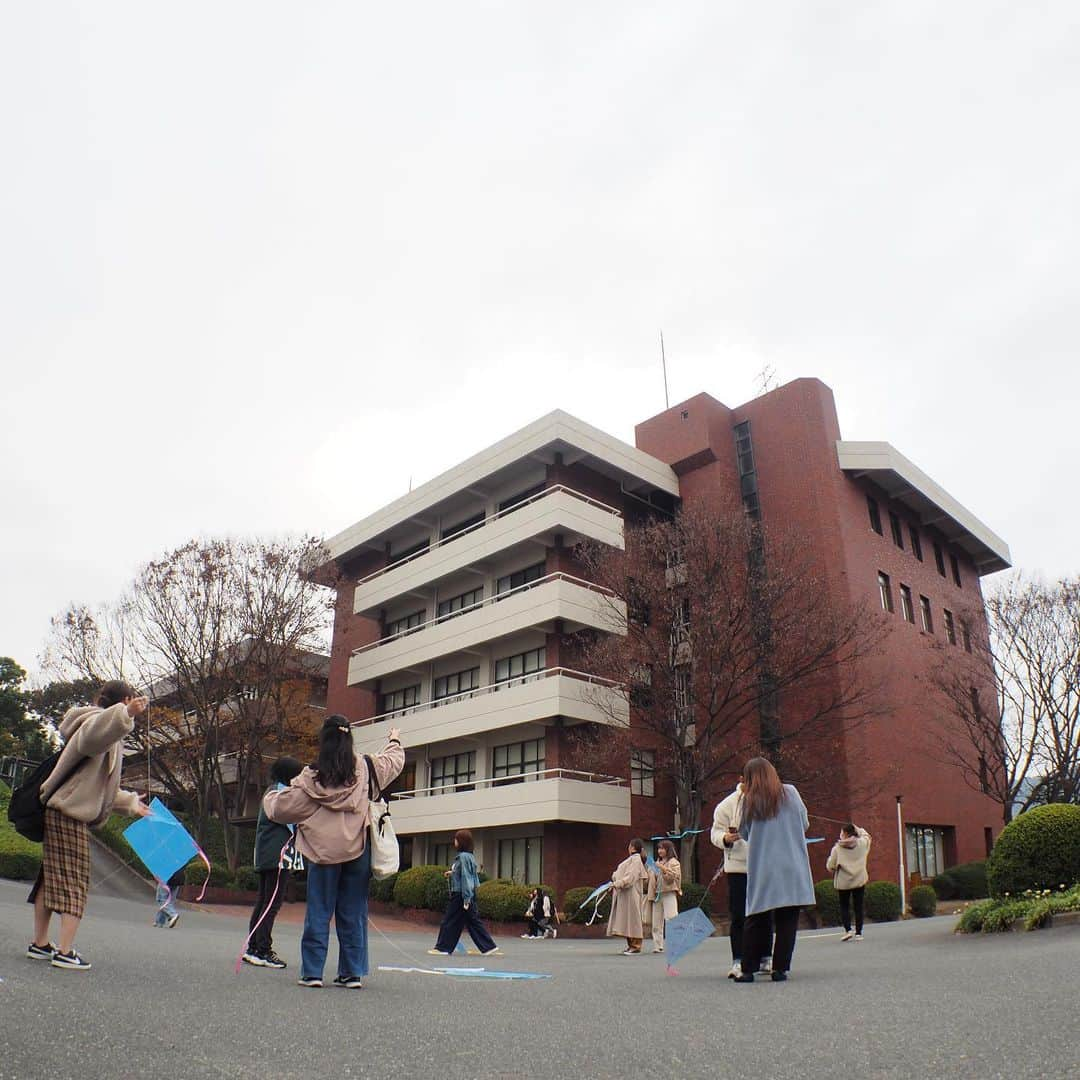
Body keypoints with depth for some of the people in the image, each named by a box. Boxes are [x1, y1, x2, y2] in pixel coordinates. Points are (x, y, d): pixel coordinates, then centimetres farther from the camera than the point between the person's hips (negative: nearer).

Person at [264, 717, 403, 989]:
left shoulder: (312, 777, -8)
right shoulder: (366, 769, -3)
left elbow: (283, 807, 0)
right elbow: (394, 761, 16)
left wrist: (269, 797, 22)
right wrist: (394, 741, 36)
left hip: (324, 853, -1)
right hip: (357, 852, 2)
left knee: (318, 913, 9)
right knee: (353, 915, 10)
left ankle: (312, 972, 10)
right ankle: (353, 973, 13)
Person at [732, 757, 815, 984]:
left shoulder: (749, 800, -1)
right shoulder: (790, 792, 1)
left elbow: (744, 833, 6)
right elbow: (805, 824, 10)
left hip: (761, 869, 0)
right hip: (792, 867, 0)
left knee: (756, 919, 7)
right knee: (787, 919, 6)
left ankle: (748, 969, 7)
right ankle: (780, 968, 4)